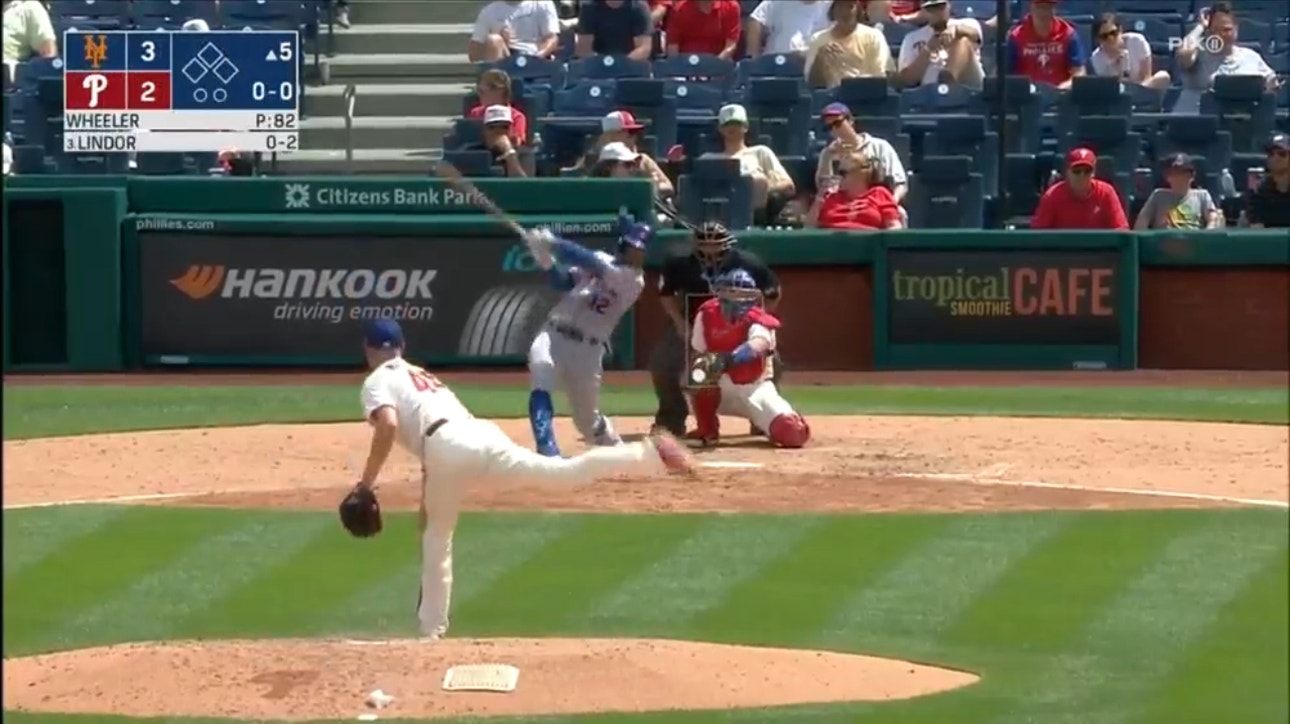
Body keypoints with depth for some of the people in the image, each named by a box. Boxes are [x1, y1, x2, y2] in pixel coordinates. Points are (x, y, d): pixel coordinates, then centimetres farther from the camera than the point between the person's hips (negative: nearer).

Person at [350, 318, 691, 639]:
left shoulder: (377, 382, 14)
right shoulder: (423, 376, 38)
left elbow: (388, 426, -7)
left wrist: (366, 483, -3)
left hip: (446, 446, -5)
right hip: (481, 433, 5)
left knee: (436, 536, 12)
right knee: (564, 471, -10)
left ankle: (432, 629, 13)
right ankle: (649, 454, -27)